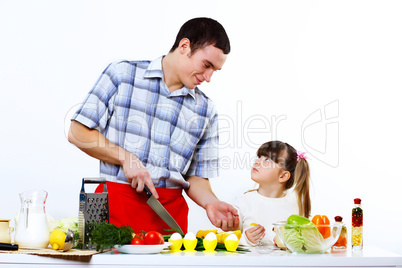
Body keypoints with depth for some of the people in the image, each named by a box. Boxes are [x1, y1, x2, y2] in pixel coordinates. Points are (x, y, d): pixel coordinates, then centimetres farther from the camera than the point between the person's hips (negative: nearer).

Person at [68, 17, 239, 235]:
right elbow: (77, 133, 2)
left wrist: (210, 202, -5)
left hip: (170, 210, 3)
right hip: (117, 201, -3)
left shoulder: (206, 110, 13)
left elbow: (195, 176, 15)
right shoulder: (122, 74, 4)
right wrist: (126, 158, -8)